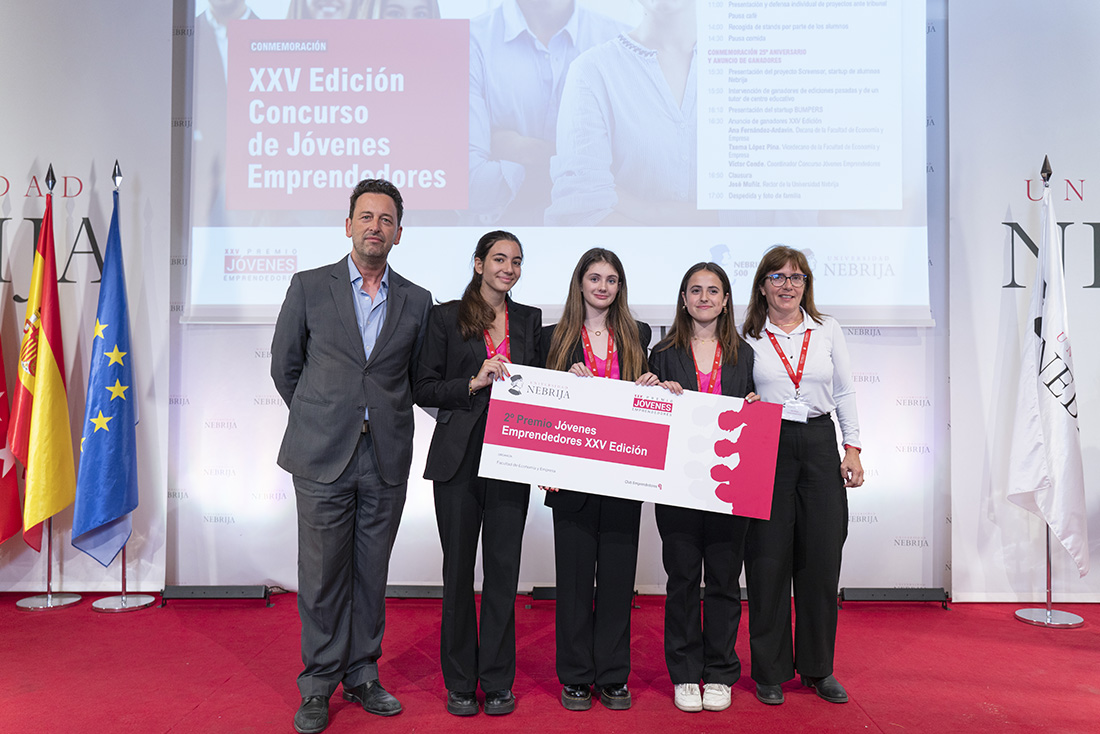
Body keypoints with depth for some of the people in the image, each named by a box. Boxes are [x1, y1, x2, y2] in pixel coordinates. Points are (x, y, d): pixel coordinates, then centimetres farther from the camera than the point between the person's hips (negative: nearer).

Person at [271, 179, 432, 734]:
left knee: (372, 573, 11)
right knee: (322, 574, 6)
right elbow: (284, 366, 9)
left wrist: (381, 419, 10)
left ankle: (362, 675, 28)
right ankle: (318, 685, 22)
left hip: (387, 459, 2)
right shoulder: (309, 287, 2)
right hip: (323, 457, -1)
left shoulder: (417, 301, 6)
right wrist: (318, 420, 11)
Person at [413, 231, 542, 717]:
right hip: (459, 458, -2)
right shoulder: (446, 317, 3)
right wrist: (474, 382, -15)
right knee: (458, 568, 6)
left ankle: (498, 681, 20)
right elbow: (424, 390, -1)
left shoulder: (530, 320, 11)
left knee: (503, 568, 6)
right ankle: (459, 682, 21)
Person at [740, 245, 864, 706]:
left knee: (822, 559, 5)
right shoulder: (748, 338, 3)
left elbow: (845, 394, 12)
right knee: (768, 560, 2)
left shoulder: (827, 331, 9)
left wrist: (853, 448, 6)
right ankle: (770, 671, 16)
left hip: (820, 446, 2)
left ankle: (818, 668, 22)